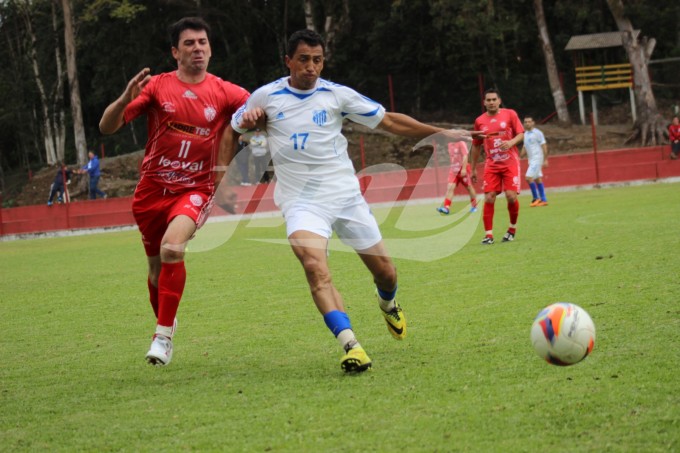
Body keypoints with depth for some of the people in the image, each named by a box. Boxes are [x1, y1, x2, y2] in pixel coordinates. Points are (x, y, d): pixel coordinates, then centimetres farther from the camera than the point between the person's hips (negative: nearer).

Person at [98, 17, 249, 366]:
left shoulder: (224, 93, -1)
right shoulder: (156, 86, -3)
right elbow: (106, 127, -7)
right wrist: (125, 99, -28)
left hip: (195, 189, -2)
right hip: (152, 189, 2)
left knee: (172, 248, -29)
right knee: (156, 267, 13)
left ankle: (163, 335, -19)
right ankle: (164, 321, 43)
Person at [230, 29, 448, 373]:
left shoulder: (336, 95, 2)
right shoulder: (266, 97, 2)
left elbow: (389, 121, 6)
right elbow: (234, 128, 19)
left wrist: (441, 133, 2)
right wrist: (250, 121, -5)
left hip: (346, 195, 2)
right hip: (301, 200, -2)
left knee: (384, 271, 6)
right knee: (314, 266, -28)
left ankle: (388, 304, 43)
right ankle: (350, 344, -36)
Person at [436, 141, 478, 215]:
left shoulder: (461, 143, -11)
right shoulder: (450, 145, 10)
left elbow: (465, 156, -16)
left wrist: (464, 169, -22)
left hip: (462, 169, -6)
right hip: (453, 169, 6)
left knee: (469, 187, 8)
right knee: (450, 187, -10)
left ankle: (474, 206, 23)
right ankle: (446, 207, -20)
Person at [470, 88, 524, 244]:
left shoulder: (510, 114, 0)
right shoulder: (480, 121, 6)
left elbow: (521, 134, 1)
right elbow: (476, 146, 14)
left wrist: (511, 142, -21)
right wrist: (473, 169, 15)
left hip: (510, 163, -2)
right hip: (491, 165, 2)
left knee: (511, 196, -11)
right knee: (489, 198, -8)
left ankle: (512, 228, 13)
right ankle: (489, 234, -3)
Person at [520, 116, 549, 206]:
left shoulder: (537, 133, -10)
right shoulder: (525, 134, 13)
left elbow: (544, 146, -11)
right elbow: (525, 148, 22)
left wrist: (545, 160, -14)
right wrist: (520, 156, 10)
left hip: (537, 158, -8)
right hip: (531, 160, 8)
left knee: (529, 177, -15)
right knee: (537, 179, 8)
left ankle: (536, 198, -6)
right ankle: (543, 200, 12)